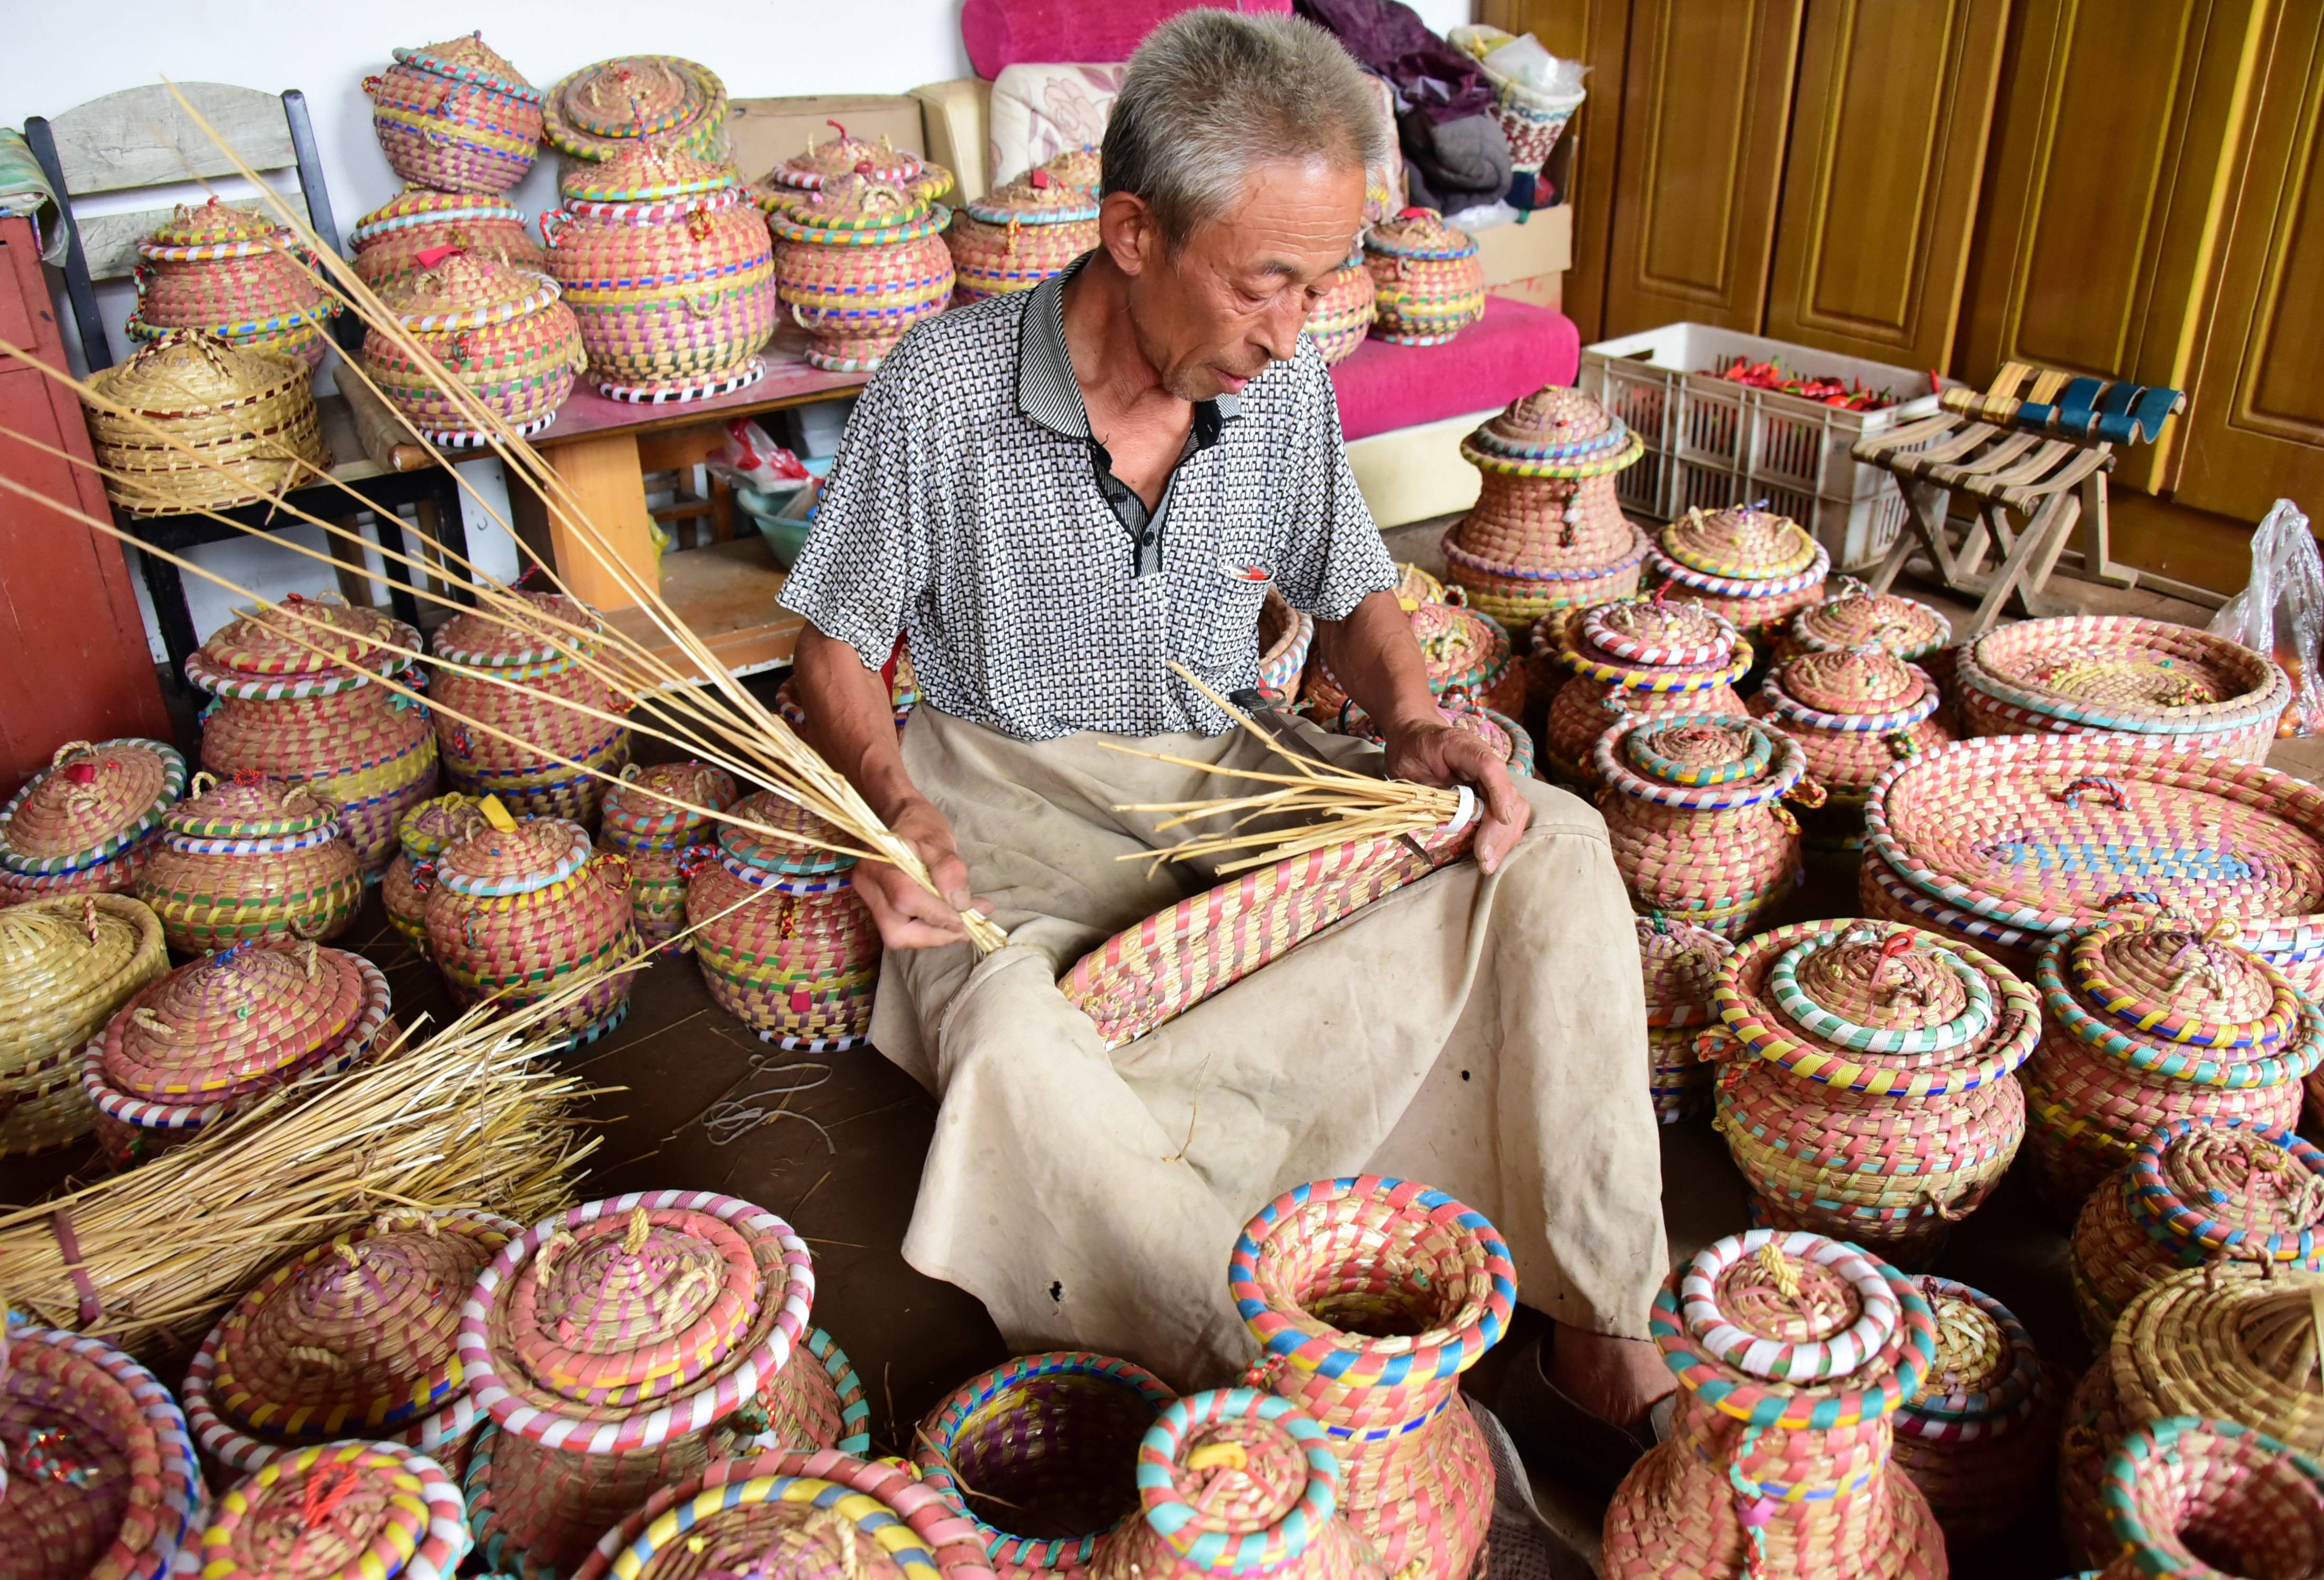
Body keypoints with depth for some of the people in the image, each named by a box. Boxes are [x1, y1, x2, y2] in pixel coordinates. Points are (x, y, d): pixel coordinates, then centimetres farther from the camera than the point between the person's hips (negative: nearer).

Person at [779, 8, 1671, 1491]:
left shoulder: (1287, 383, -4)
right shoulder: (945, 388, -14)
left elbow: (1358, 597, 10)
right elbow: (840, 643, -4)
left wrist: (1412, 721, -12)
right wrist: (898, 804, -23)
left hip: (1234, 775, 3)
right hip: (1017, 798, -3)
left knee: (1551, 844, -18)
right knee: (1008, 1047, -36)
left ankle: (1603, 1338, -16)